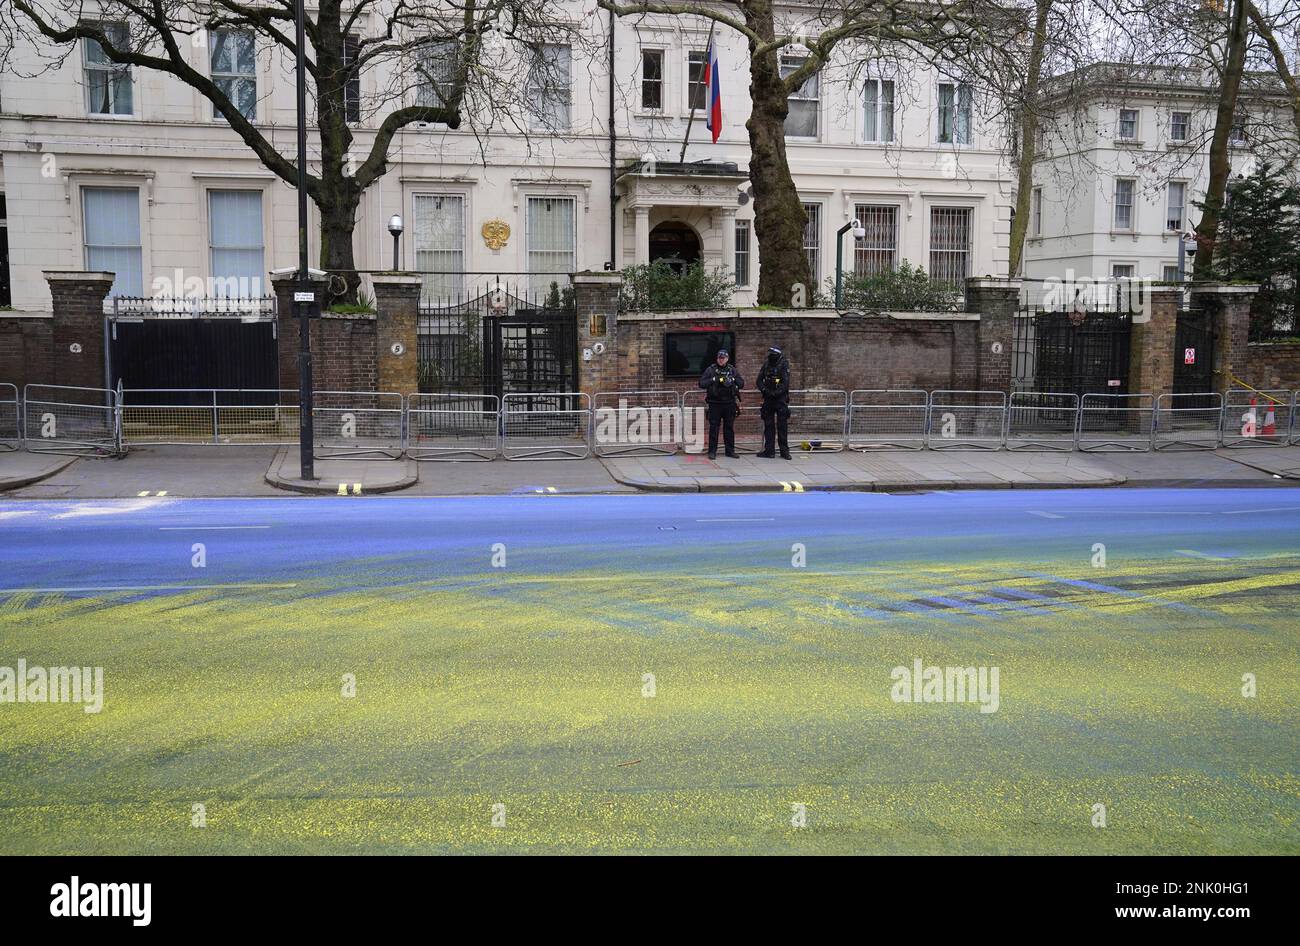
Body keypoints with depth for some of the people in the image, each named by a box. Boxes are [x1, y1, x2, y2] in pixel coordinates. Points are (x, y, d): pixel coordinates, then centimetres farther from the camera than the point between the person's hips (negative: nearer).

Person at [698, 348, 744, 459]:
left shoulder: (732, 370, 8)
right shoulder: (711, 369, 0)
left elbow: (742, 383, 5)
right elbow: (701, 383, -6)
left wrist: (733, 380, -12)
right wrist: (714, 380, -17)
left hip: (729, 403, 2)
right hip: (715, 403, -2)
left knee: (729, 427, 8)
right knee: (713, 428, -1)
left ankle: (730, 450, 16)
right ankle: (712, 451, 5)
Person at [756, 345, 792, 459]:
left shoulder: (784, 365, -7)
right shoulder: (766, 365, 7)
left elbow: (785, 383, -14)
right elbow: (759, 380, 7)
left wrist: (775, 393, -19)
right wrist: (764, 390, -9)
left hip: (780, 399, -5)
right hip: (768, 399, 5)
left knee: (782, 425, -2)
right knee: (768, 425, 6)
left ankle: (784, 451, 4)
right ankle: (769, 450, 12)